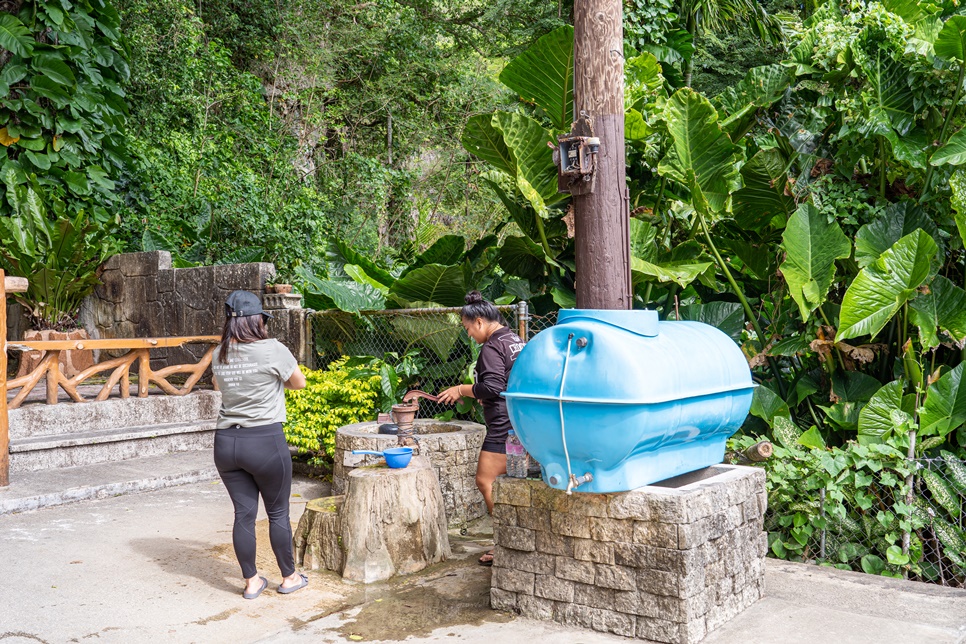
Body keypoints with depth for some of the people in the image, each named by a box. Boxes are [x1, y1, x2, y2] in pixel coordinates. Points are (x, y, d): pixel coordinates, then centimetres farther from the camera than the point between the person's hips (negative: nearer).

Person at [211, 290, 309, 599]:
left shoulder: (218, 355, 4)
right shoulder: (272, 350, -12)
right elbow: (299, 383, 2)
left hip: (226, 442, 5)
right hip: (265, 441, -5)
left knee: (244, 513, 12)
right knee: (278, 513, 11)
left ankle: (251, 582, 23)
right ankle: (289, 577, 25)